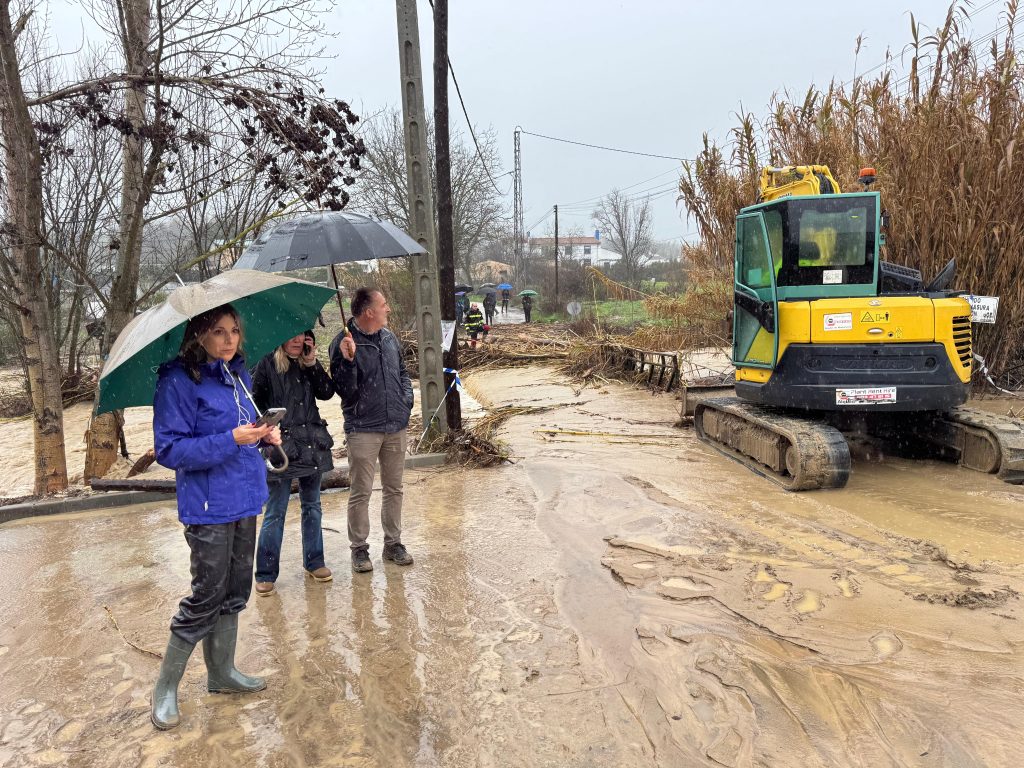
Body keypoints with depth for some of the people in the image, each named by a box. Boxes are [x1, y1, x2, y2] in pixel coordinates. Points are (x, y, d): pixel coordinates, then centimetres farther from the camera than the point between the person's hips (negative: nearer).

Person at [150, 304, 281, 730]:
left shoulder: (238, 375, 8)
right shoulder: (178, 382, -15)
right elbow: (169, 450, -17)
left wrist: (263, 433, 0)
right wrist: (231, 439, -25)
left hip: (244, 501, 8)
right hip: (208, 507, -7)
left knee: (235, 590, 16)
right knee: (207, 596, 1)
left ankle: (222, 672, 34)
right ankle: (165, 688, 22)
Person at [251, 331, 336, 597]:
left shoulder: (309, 365, 9)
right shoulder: (267, 365, -4)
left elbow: (327, 393, -2)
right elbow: (256, 404, -3)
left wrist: (312, 363, -8)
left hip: (311, 445, 5)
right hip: (281, 447, -5)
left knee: (312, 506, 14)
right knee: (275, 512, 0)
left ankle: (314, 562, 27)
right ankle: (265, 574, 12)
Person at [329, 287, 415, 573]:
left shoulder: (389, 337, 7)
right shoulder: (344, 343, -11)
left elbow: (403, 372, 21)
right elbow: (346, 391, -15)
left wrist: (406, 399, 7)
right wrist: (348, 360, -29)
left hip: (396, 427, 6)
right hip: (363, 429, -5)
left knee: (394, 488, 13)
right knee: (360, 492, 2)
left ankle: (393, 542, 26)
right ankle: (359, 548, 16)